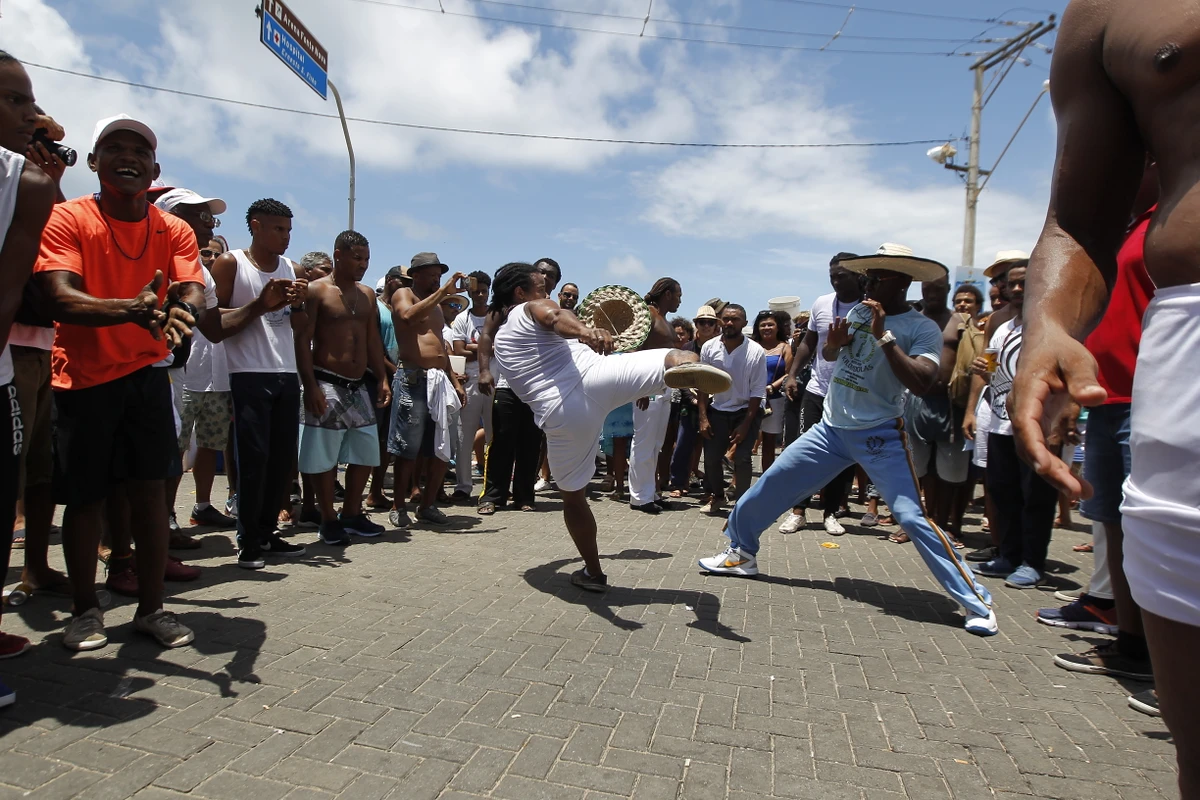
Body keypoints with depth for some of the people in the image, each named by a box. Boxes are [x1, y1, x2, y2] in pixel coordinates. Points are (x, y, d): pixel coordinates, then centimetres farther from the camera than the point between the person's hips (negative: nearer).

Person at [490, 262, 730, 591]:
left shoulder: (500, 341, 33)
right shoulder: (531, 309, 16)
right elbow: (556, 315, -11)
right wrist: (586, 331, -33)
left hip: (560, 413, 5)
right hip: (593, 377, -5)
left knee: (573, 495, 22)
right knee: (682, 358, -7)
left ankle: (593, 572, 26)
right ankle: (687, 367, -45)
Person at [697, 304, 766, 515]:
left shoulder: (756, 352, -16)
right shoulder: (709, 348, -10)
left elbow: (757, 392, -12)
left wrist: (745, 425, -13)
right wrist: (703, 417, -6)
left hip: (746, 410, -2)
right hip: (718, 410, 2)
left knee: (741, 458, -14)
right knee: (711, 457, 0)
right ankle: (716, 496, 24)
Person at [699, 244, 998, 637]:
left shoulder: (923, 329, -10)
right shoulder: (857, 311, 6)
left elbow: (920, 382, -25)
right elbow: (829, 355, 21)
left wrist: (883, 335, -25)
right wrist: (833, 344, -3)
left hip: (880, 438, -6)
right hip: (830, 429, 6)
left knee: (913, 518, -15)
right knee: (769, 485, 7)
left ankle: (978, 604, -1)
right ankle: (741, 552, 28)